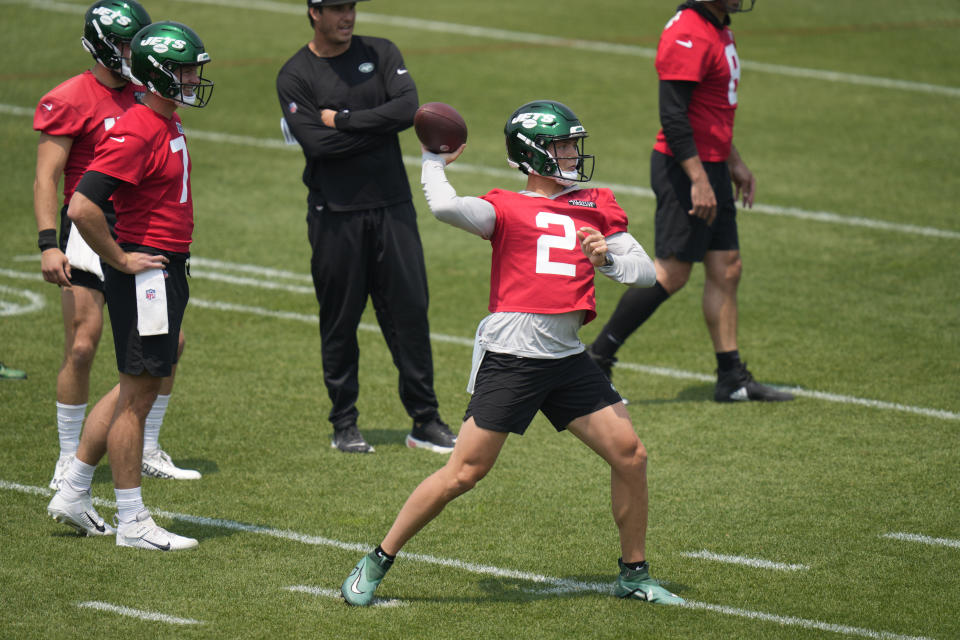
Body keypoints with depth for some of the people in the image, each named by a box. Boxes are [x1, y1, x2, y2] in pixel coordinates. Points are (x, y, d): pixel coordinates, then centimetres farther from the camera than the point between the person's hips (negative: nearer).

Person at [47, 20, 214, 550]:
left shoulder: (168, 125, 13)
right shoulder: (136, 132, -19)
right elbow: (81, 208, -26)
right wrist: (120, 259, -17)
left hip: (166, 271, 10)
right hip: (145, 272, -10)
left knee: (135, 389, 17)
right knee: (138, 395, -3)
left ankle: (73, 495, 25)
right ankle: (132, 523, 3)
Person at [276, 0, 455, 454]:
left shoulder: (380, 54, 7)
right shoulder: (295, 76, -2)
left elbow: (408, 108, -10)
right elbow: (316, 144, -15)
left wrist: (344, 120, -11)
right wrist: (378, 127, -12)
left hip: (392, 206, 2)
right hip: (335, 214, -2)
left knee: (409, 310, 2)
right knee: (339, 319, 3)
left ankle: (425, 420, 9)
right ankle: (344, 424, 14)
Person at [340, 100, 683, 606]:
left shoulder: (595, 208, 15)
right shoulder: (508, 209, -1)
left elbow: (646, 274, 12)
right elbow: (446, 207, -20)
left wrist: (607, 257, -9)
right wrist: (433, 159, -1)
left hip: (567, 358, 5)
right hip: (510, 358, -5)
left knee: (630, 455, 2)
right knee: (464, 473, -6)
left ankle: (633, 574, 19)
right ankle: (377, 563, 6)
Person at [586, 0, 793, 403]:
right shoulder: (688, 36, -19)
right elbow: (673, 116, -24)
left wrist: (733, 162, 26)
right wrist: (699, 181, -26)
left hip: (711, 169, 10)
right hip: (685, 170, -10)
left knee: (727, 269, 9)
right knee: (672, 273, -6)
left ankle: (732, 379, 13)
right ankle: (597, 358, 2)